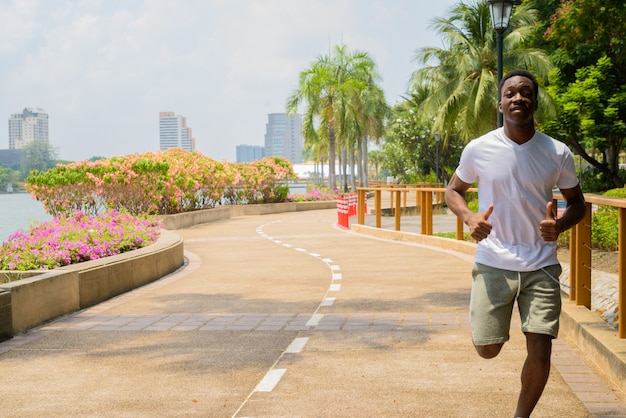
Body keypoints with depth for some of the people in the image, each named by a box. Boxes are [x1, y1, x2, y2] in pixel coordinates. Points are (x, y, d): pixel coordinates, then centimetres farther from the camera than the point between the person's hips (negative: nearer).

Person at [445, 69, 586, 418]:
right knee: (487, 349, 2)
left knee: (540, 350, -3)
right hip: (493, 263, 0)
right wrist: (469, 218, -13)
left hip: (541, 266, 1)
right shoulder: (478, 149, -6)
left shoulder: (557, 153, -4)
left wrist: (560, 225, -15)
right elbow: (454, 190, 9)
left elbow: (577, 202, 8)